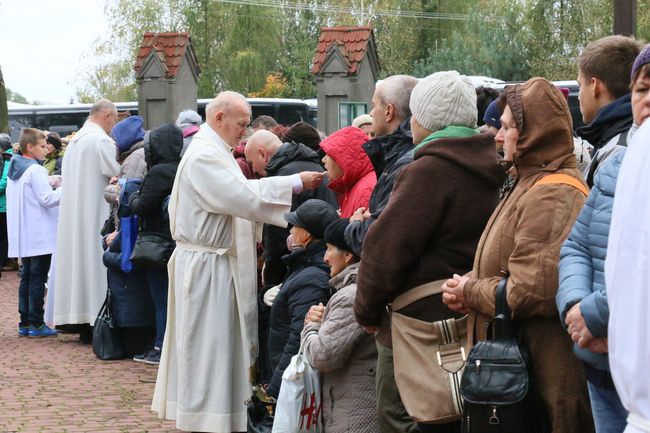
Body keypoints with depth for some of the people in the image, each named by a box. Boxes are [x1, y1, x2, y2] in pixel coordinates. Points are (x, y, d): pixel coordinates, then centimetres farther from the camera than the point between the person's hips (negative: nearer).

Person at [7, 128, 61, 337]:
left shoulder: (14, 169, 13)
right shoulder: (35, 170, -15)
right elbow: (47, 199, -18)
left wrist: (53, 185, 17)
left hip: (23, 235, 9)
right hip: (39, 235, -9)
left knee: (27, 278, 12)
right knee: (38, 279, -5)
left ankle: (25, 323, 13)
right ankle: (36, 323, -3)